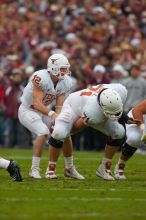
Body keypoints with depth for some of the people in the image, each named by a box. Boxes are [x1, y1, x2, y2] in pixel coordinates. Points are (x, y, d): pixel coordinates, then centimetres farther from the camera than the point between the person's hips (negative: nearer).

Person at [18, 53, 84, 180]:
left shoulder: (65, 83, -9)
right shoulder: (41, 78, -31)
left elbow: (60, 106, -9)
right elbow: (37, 104, -35)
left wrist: (56, 119, -28)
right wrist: (52, 114, -50)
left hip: (44, 111, 7)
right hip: (28, 110, -7)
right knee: (43, 132, -30)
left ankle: (69, 169, 18)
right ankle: (34, 169, -22)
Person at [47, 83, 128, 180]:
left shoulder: (121, 92, -33)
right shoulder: (92, 113, -46)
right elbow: (78, 125, -25)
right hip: (73, 106, -6)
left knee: (119, 132, -9)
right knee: (59, 134, -31)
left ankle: (104, 168, 7)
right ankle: (51, 169, -12)